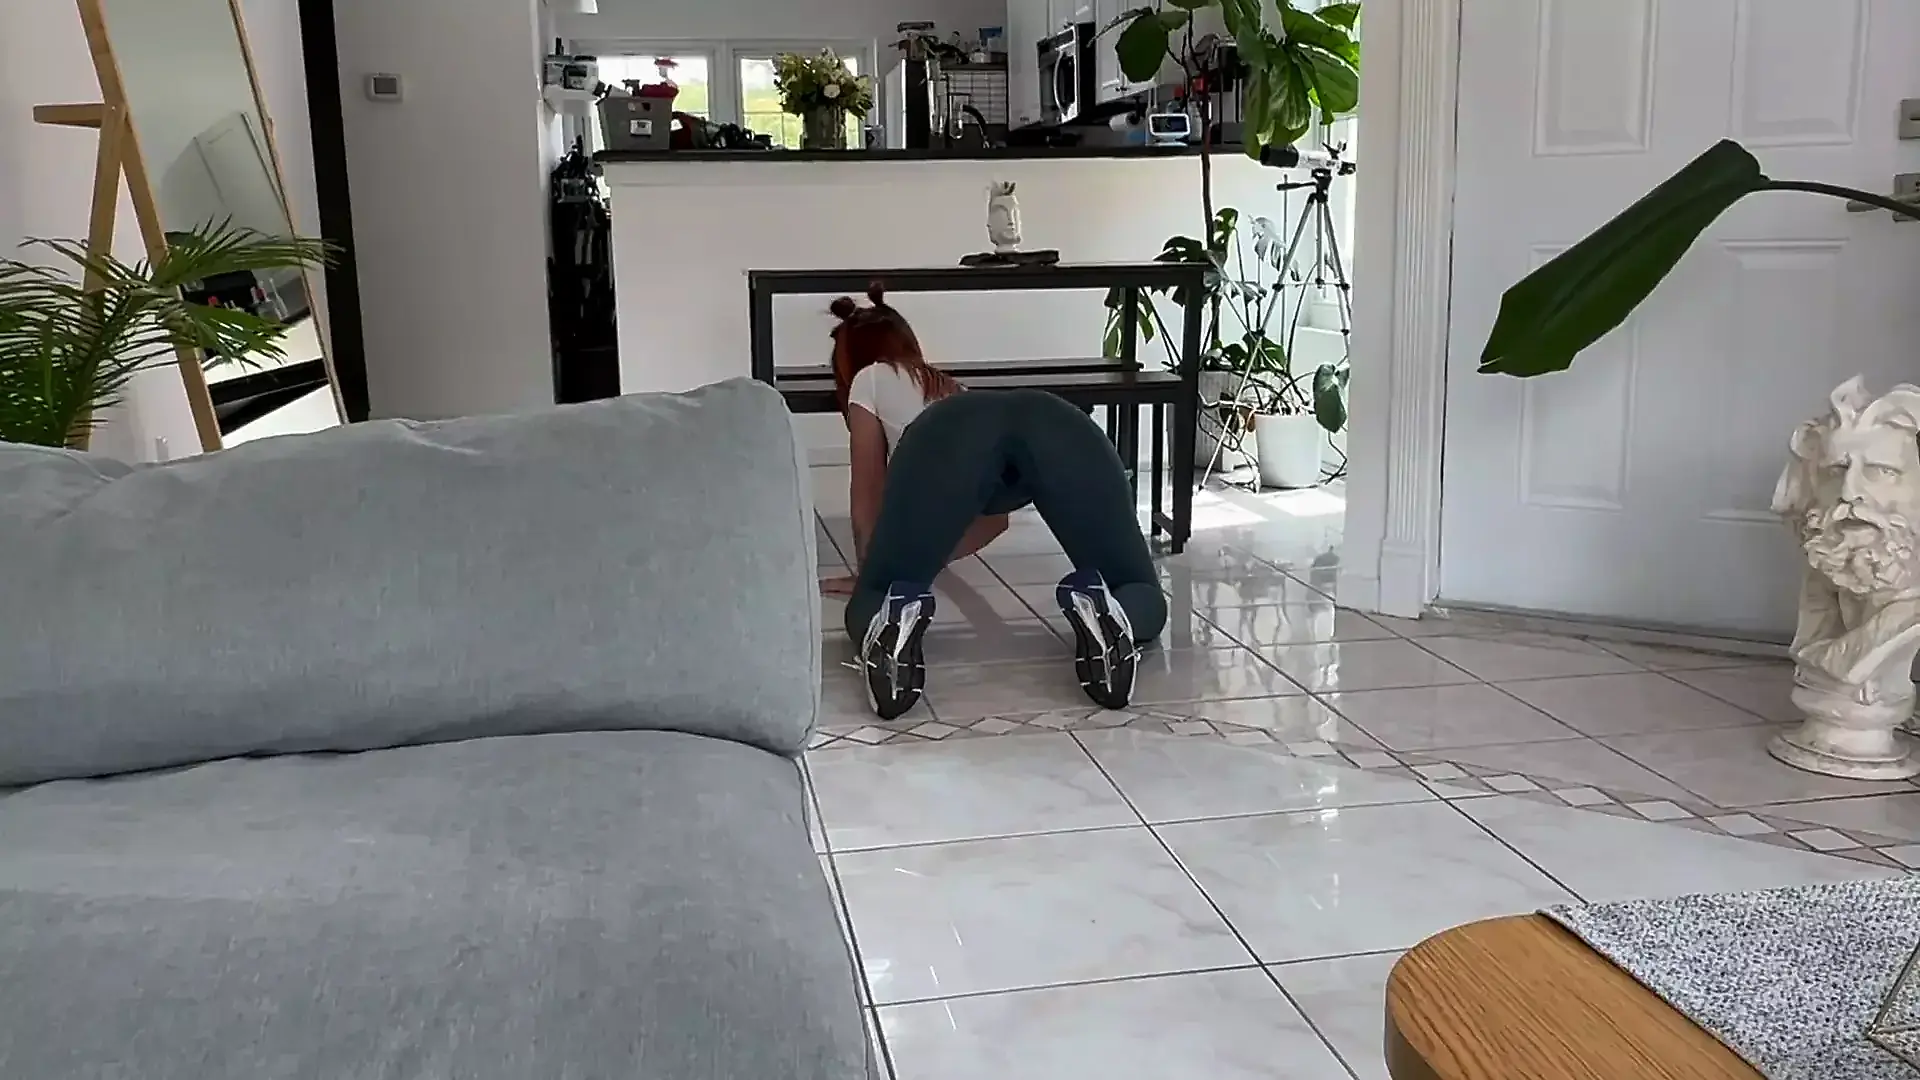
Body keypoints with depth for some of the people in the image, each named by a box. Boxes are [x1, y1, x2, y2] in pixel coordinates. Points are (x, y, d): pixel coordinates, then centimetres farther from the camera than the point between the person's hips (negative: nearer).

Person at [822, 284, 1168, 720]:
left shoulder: (870, 380, 39)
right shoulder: (954, 388, 50)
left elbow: (868, 501, 40)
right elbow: (993, 518, 57)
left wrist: (869, 577, 55)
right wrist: (937, 556, 73)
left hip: (952, 435, -3)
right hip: (1059, 426, 3)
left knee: (871, 606, 5)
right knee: (1144, 600, 8)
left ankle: (895, 611, -30)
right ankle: (1106, 612, -26)